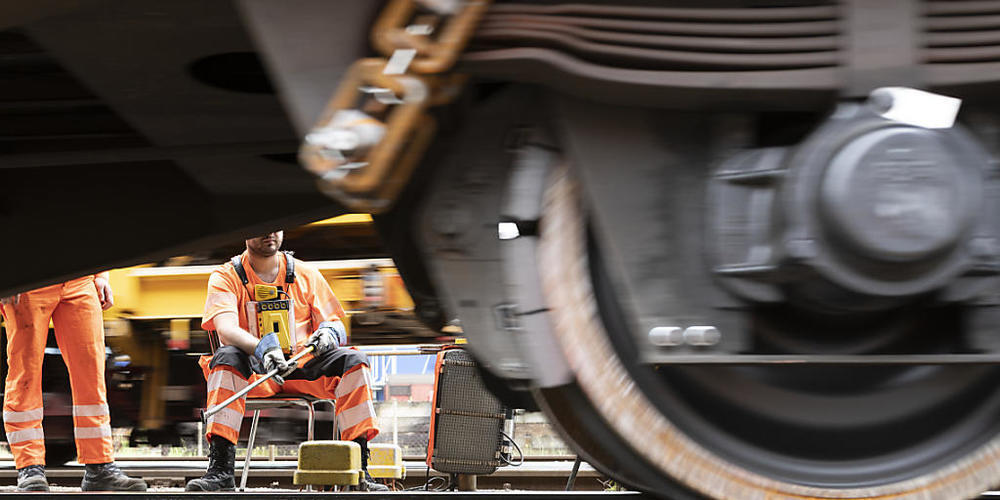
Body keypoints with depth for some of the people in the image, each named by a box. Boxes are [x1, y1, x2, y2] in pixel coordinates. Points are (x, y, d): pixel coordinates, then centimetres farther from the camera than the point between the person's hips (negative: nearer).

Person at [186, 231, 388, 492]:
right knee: (226, 357, -34)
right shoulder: (225, 277, 3)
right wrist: (263, 347, -36)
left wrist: (329, 332, -17)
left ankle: (359, 470, -26)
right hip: (253, 372, -2)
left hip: (303, 368, 2)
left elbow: (335, 323, 10)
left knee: (353, 360, -23)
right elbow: (226, 328, -15)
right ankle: (220, 469, -39)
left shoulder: (306, 274, 13)